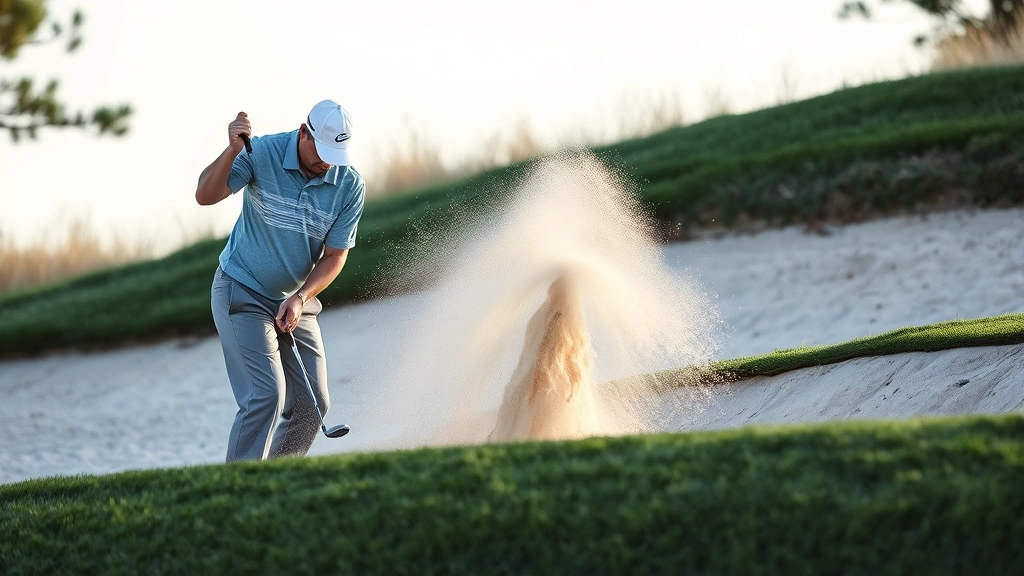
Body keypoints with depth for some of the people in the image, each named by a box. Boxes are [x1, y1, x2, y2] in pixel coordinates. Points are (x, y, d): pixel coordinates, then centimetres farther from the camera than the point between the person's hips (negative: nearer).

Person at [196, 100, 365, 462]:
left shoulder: (350, 186, -10)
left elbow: (335, 255, -5)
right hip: (243, 293, -5)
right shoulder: (262, 154, -18)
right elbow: (206, 196, -25)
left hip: (296, 301, 5)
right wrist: (232, 150, -41)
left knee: (312, 404, 3)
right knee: (265, 395, -18)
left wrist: (301, 297, -19)